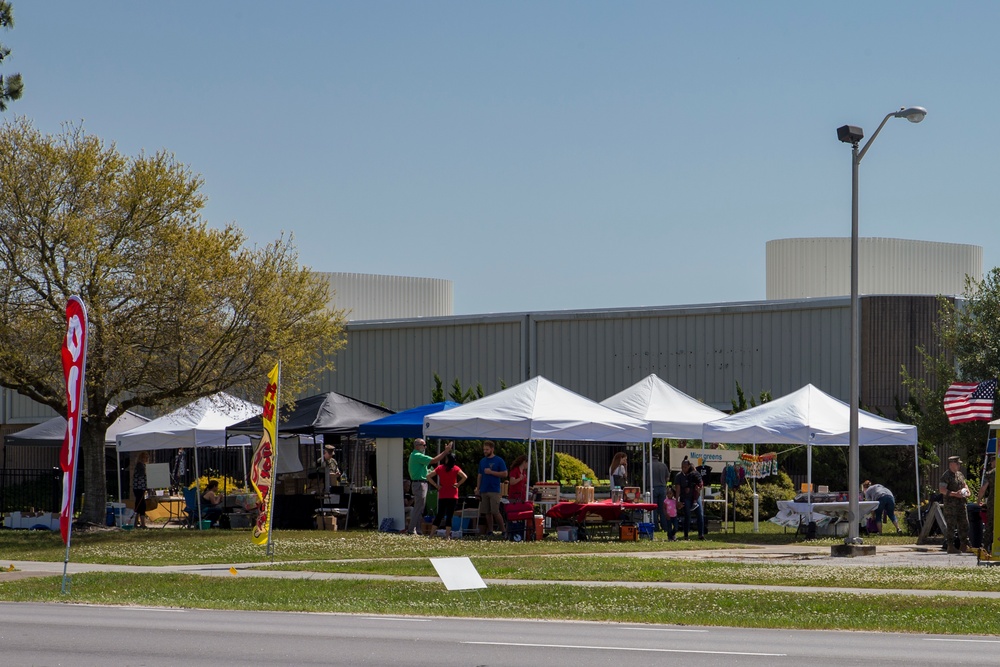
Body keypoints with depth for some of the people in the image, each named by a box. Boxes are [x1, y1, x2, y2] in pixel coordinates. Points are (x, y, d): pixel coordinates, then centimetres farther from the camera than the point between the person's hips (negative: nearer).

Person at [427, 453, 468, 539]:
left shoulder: (440, 468, 1)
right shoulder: (455, 468, -5)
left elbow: (428, 476, -3)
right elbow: (465, 477, -19)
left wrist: (436, 485, 0)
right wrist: (458, 484, -7)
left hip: (442, 496, 2)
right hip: (452, 496, -2)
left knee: (440, 514, 11)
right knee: (450, 515, 0)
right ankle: (447, 535, -5)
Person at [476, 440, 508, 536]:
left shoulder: (498, 461, -1)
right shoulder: (482, 461, 15)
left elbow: (504, 474, -5)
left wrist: (491, 472, -12)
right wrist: (477, 489, 12)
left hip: (494, 491, -5)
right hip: (484, 491, 5)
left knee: (495, 512, -10)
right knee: (487, 512, 4)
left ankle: (503, 530, -3)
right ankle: (490, 531, 8)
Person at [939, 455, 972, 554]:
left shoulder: (960, 474, 16)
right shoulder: (946, 476, -10)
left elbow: (964, 485, 29)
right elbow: (942, 489, -18)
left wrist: (967, 492, 7)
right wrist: (955, 494, -25)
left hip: (961, 502, 8)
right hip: (951, 504, -8)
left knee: (964, 524, 8)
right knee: (951, 526, -6)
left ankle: (964, 546, 15)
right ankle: (950, 547, -3)